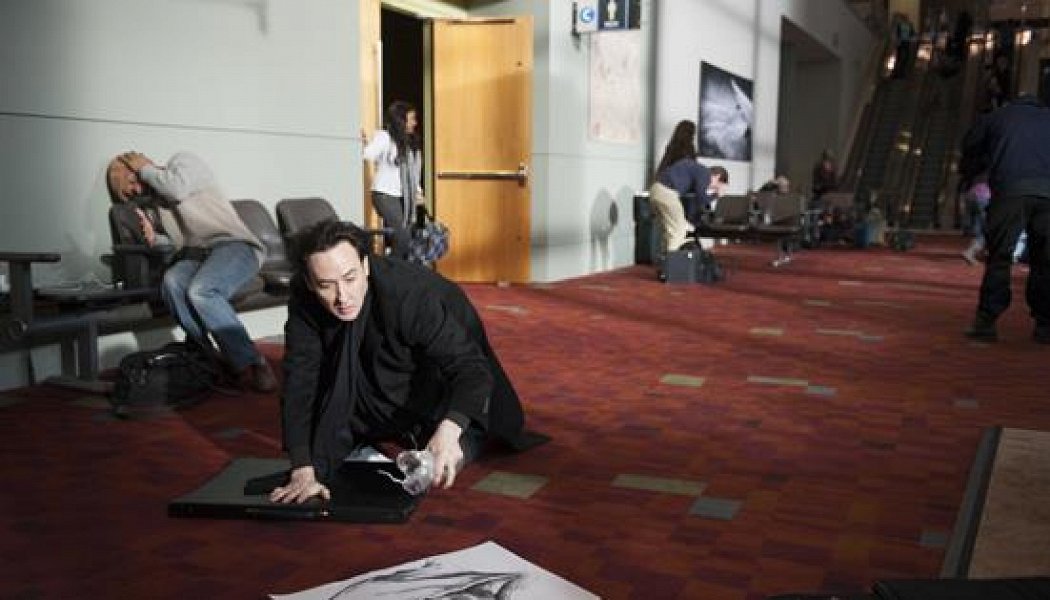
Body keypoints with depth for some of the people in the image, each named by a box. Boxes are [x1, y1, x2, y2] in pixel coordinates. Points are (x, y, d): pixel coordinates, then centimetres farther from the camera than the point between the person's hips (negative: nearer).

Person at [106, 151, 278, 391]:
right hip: (195, 255, 6)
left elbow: (177, 189, -15)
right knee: (171, 283, -29)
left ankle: (251, 363, -28)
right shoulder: (152, 203, 24)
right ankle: (207, 356, -24)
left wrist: (145, 168, 1)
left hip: (235, 246, -6)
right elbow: (172, 244, 21)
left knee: (199, 291, -34)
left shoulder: (182, 160, 6)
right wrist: (154, 239, 0)